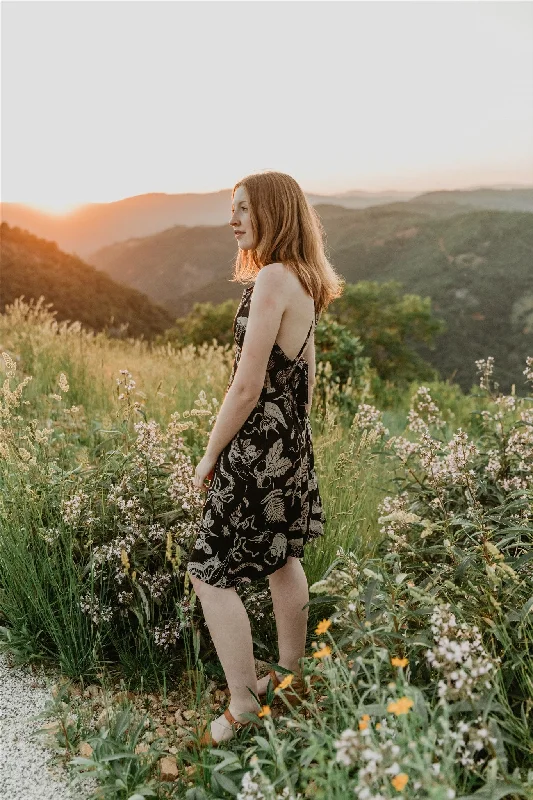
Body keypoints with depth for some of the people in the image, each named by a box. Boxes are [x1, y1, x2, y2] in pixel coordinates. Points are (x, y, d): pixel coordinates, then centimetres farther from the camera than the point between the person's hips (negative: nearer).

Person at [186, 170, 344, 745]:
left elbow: (248, 387, -22)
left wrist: (208, 456, -12)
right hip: (292, 443, 10)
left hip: (258, 447, -10)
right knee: (283, 560, 21)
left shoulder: (272, 279, -21)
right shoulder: (305, 281, 8)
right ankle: (290, 680, 38)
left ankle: (243, 709, 13)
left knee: (210, 574, 1)